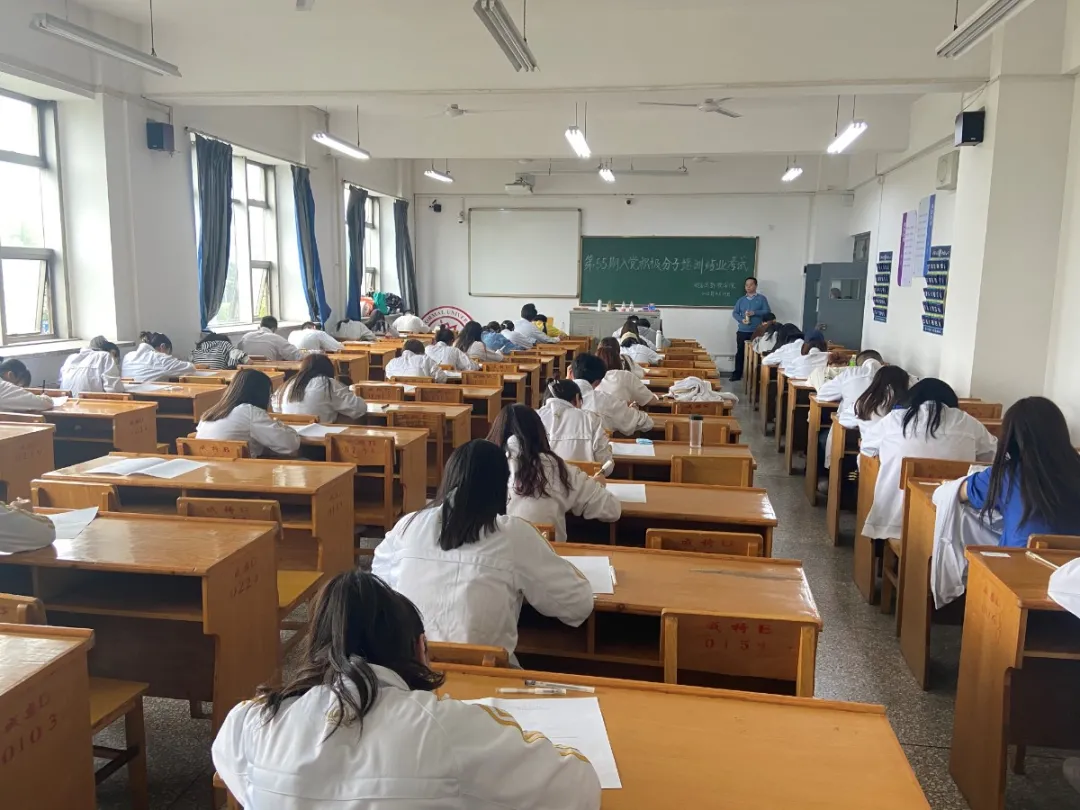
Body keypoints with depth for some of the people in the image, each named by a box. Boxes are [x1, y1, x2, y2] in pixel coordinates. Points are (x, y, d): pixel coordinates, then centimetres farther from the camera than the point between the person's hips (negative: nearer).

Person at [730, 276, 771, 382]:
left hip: (757, 332, -3)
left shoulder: (762, 298, 4)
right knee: (740, 353, 4)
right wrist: (741, 319, -12)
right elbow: (734, 313, 8)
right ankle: (737, 374, 10)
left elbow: (767, 312, -4)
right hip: (742, 331, 3)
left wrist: (754, 313, -17)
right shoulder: (741, 300, 14)